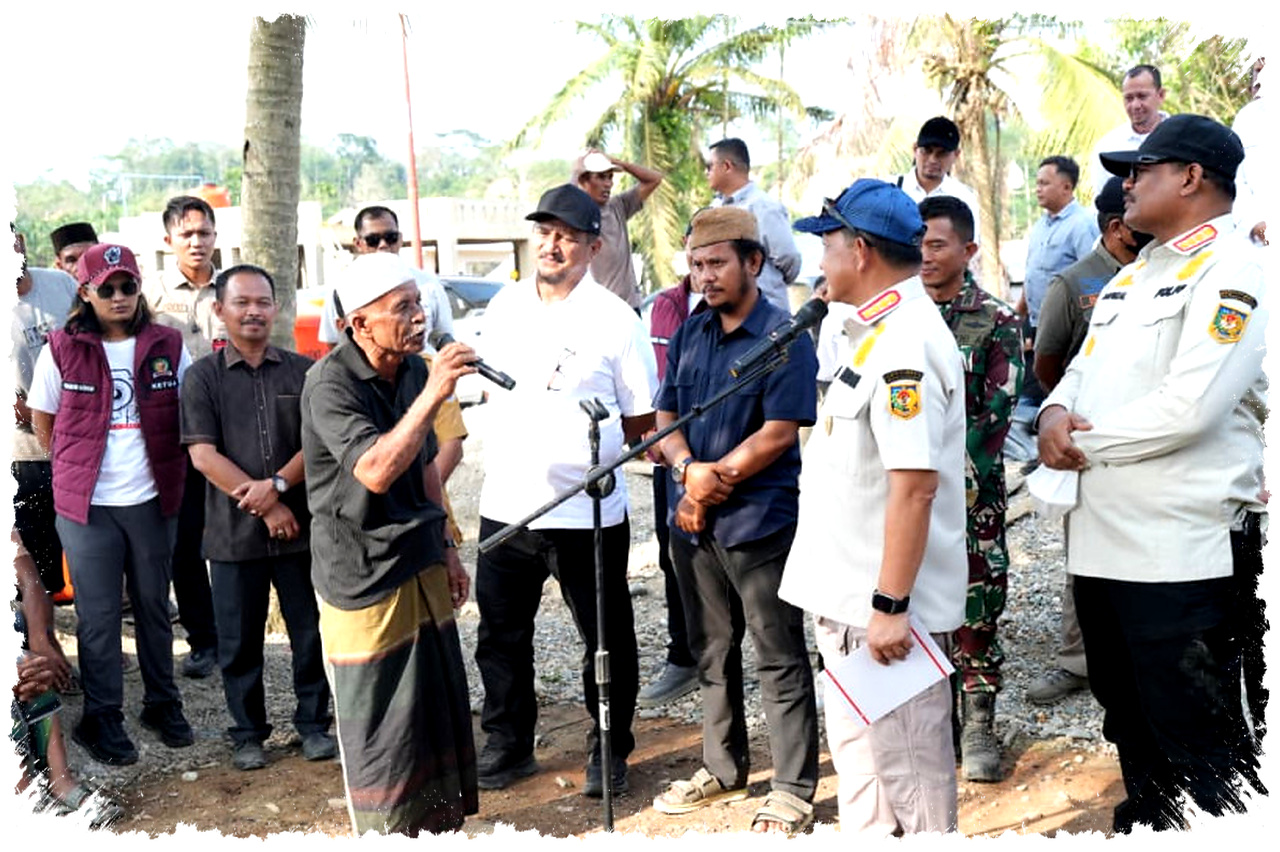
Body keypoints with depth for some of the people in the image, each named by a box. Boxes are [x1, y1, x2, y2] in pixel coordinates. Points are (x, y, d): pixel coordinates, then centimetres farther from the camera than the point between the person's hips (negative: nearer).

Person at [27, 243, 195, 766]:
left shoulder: (168, 346, 0)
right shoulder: (62, 350, -4)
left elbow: (190, 414, 8)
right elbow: (42, 421, 6)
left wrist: (169, 468, 4)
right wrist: (74, 472, 4)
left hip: (153, 501, 2)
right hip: (87, 506, -1)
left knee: (155, 607, 14)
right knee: (98, 616, 7)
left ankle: (162, 702, 29)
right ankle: (102, 718, 20)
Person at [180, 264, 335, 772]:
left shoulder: (303, 371, 3)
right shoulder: (203, 377, 1)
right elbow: (204, 455, -6)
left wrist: (276, 485, -16)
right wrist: (264, 507, -11)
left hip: (301, 526, 1)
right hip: (234, 534, 0)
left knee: (311, 632, 8)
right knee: (240, 640, 9)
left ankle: (313, 723, 24)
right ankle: (247, 734, 25)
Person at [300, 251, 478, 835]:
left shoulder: (414, 370, 6)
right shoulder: (330, 384, -17)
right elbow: (375, 471, -31)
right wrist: (431, 395, -32)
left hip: (420, 565, 7)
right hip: (363, 578, -7)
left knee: (440, 705, 13)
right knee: (379, 721, 4)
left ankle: (439, 823, 31)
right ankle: (387, 832, 23)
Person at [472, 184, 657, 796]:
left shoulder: (614, 320, -7)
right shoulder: (504, 306, 7)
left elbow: (642, 419, -3)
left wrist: (582, 448, -5)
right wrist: (511, 454, 14)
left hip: (589, 513, -4)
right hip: (504, 507, 5)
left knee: (606, 641, 10)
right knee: (500, 636, 15)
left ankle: (609, 751, 28)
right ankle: (507, 746, 33)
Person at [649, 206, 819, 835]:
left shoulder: (784, 336, -9)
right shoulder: (689, 334, 9)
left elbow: (780, 432, -16)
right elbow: (665, 417, 9)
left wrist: (713, 479, -13)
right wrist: (688, 470, -11)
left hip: (759, 519, -6)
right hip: (692, 519, 7)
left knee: (779, 658, 3)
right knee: (712, 649, 18)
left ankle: (794, 792, 15)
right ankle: (722, 769, 34)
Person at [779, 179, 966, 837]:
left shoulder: (905, 343, -21)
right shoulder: (882, 332, 12)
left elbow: (915, 485, -27)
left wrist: (890, 605, -25)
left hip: (883, 606, -11)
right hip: (849, 597, 11)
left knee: (904, 771, 3)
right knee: (858, 758, 22)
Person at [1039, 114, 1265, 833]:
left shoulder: (1234, 268, -10)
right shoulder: (1134, 272, 18)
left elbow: (1187, 407, -22)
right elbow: (1083, 369, 17)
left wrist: (1083, 443, -11)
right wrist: (1056, 413, -5)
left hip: (1181, 551, -9)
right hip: (1102, 539, 9)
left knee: (1197, 744, 0)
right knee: (1129, 723, 20)